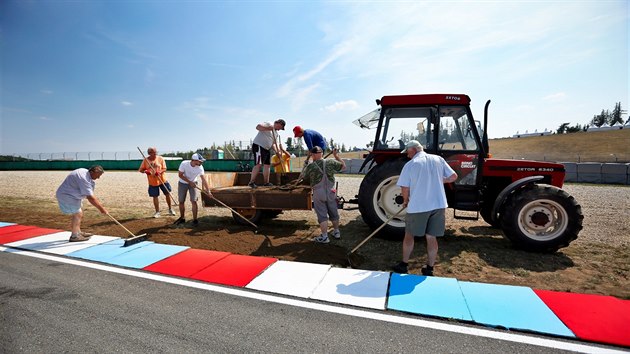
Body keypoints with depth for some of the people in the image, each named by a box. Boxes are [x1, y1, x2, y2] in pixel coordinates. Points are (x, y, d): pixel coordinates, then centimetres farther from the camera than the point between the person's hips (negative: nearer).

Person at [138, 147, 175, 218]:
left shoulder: (160, 158, -3)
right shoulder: (145, 160, -2)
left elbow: (164, 169, -5)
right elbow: (140, 170, 3)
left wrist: (159, 172, -25)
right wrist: (145, 171, -19)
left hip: (162, 180, 0)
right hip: (152, 182, 0)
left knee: (167, 194, 5)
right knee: (155, 197, 6)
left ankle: (170, 209, 24)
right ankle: (157, 212, 19)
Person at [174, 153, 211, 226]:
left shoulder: (200, 167, -24)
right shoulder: (184, 163, -27)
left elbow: (203, 179, -24)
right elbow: (180, 175, -19)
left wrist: (208, 190, -30)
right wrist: (190, 182, -25)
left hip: (193, 183, 0)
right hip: (182, 183, 0)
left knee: (194, 201, -9)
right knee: (181, 201, 8)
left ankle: (195, 219, 1)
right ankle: (182, 218, 25)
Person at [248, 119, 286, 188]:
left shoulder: (275, 132, 21)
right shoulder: (268, 124, -6)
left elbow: (273, 143, 24)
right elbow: (258, 127, -20)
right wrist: (267, 128, -30)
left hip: (266, 149, 10)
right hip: (258, 146, -10)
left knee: (267, 165, 7)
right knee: (258, 164, -17)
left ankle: (266, 182, 15)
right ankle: (251, 182, -12)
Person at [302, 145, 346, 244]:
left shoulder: (310, 167, -10)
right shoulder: (330, 162, -4)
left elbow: (304, 177, 6)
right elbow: (343, 166, 7)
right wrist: (336, 156, 16)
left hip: (318, 194, -3)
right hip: (331, 192, 3)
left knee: (322, 215, 4)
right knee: (334, 213, 17)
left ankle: (324, 237, 6)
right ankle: (336, 232, 33)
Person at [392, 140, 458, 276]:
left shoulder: (410, 164, -7)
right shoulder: (438, 159, 5)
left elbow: (405, 188, -7)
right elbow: (453, 176, 7)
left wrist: (405, 201, 10)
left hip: (418, 206, -3)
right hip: (438, 205, 4)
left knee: (409, 235, 14)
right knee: (432, 238, 12)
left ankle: (404, 265, 23)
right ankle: (429, 269, 22)